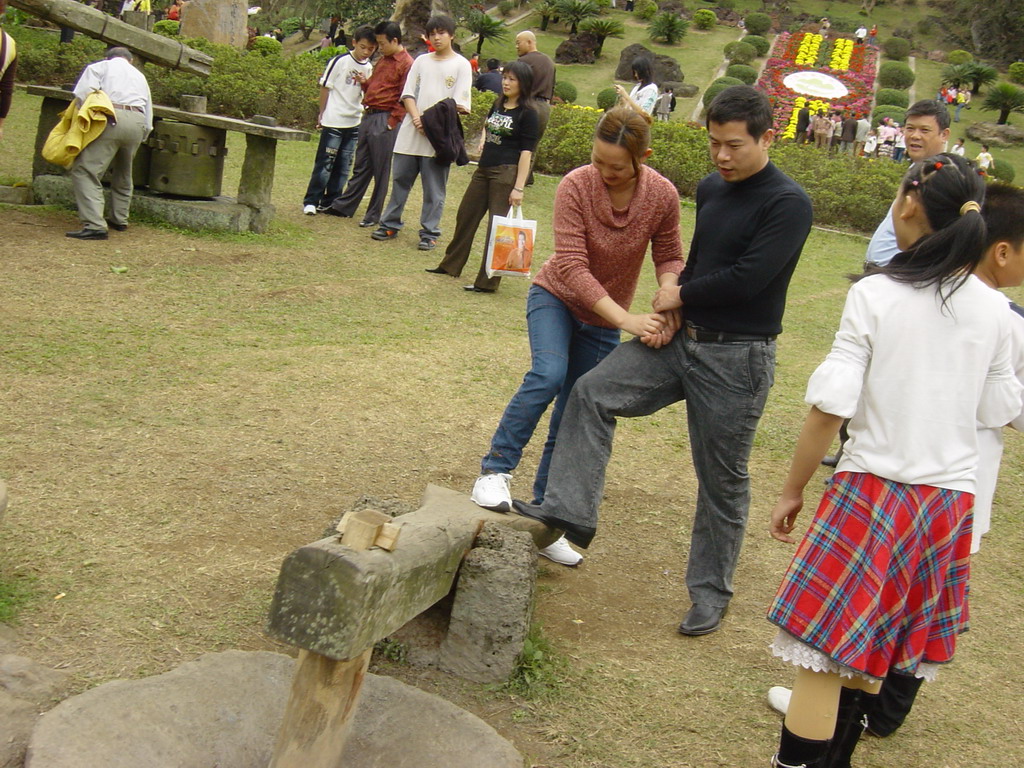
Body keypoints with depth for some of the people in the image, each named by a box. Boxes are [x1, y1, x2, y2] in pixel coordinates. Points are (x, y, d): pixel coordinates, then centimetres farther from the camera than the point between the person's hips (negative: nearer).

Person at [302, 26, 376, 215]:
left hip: (354, 123, 6)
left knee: (343, 166, 8)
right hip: (333, 121, -6)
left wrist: (364, 84, -7)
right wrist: (322, 114, 0)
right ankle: (311, 201, 4)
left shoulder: (369, 68, 8)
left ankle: (330, 202, 16)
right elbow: (325, 87, -3)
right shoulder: (340, 61, -9)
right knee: (325, 162, -3)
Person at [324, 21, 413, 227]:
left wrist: (391, 123, -15)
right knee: (361, 166, 14)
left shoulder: (406, 64, -11)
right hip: (369, 116, 8)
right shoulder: (383, 60, 17)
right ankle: (344, 206, 20)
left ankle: (374, 214, 8)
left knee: (381, 170, 0)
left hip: (384, 120, -8)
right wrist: (364, 83, 6)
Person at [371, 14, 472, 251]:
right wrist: (416, 117, -9)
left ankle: (429, 234, 6)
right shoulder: (421, 61, 14)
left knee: (434, 188, 0)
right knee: (400, 180, 9)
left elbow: (459, 104, -5)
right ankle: (390, 225, 18)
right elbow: (408, 93, 9)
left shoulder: (461, 65, 1)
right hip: (410, 132, 4)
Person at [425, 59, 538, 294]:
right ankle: (451, 265, 31)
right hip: (484, 169, 8)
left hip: (506, 173, -8)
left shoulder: (527, 113, -11)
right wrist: (483, 140, 13)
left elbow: (526, 152, -15)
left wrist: (518, 188, -20)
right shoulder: (498, 104, 11)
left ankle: (488, 281, 3)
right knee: (466, 215, 16)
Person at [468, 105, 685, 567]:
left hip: (603, 320, 3)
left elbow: (669, 257, -6)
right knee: (549, 374, -31)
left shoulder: (662, 196, -17)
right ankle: (496, 469, -15)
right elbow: (572, 267, -29)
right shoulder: (575, 187, -24)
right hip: (557, 298, -2)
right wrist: (627, 319, -36)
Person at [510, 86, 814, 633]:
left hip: (736, 360, -7)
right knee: (592, 393, -7)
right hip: (681, 338, 7)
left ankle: (710, 591, 20)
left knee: (722, 480, 5)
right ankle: (568, 511, -3)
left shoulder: (787, 204, -15)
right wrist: (675, 310, 1)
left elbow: (746, 278, -21)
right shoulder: (711, 189, 9)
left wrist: (680, 296, -7)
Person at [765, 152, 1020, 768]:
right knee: (874, 651, 20)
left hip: (873, 489, -5)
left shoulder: (875, 294, -11)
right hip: (952, 495, 5)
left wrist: (793, 490, -3)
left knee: (826, 652, 0)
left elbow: (831, 407, -13)